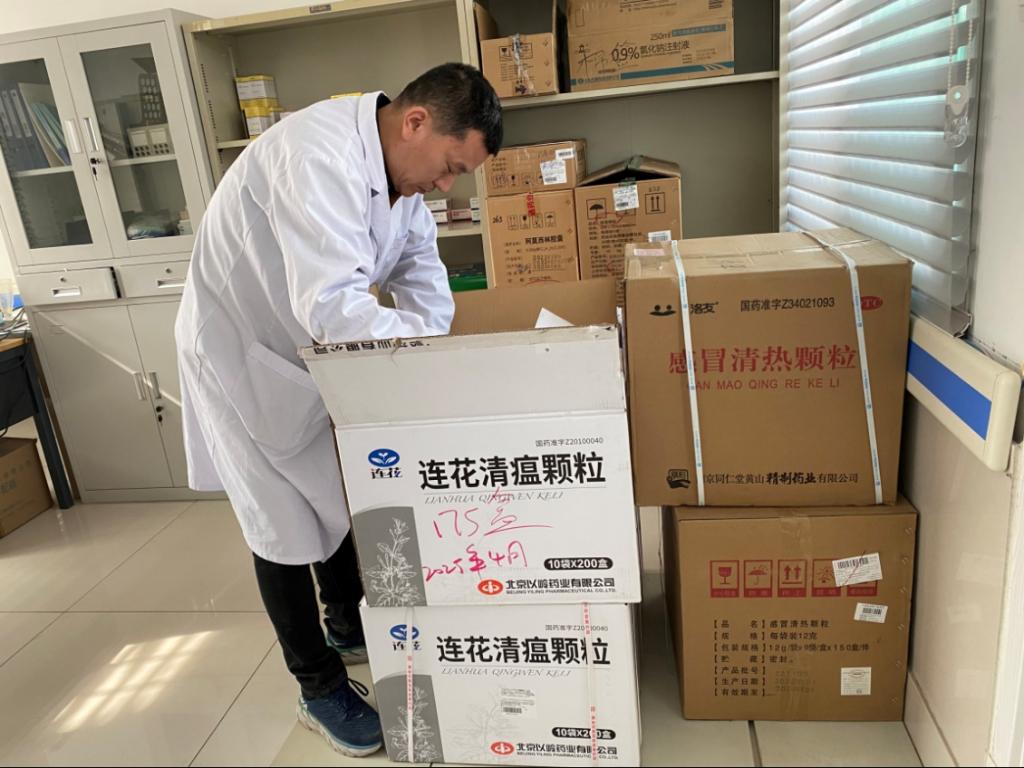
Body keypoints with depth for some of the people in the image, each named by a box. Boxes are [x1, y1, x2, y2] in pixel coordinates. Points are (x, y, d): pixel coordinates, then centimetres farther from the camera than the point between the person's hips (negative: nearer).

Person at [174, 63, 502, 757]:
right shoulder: (318, 155, -33)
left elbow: (426, 291, -2)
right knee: (285, 528, 3)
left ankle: (348, 627, 42)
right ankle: (320, 688, 22)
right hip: (241, 356, -8)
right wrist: (426, 342, -29)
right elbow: (332, 306, -40)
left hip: (311, 357, 8)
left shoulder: (402, 178, -3)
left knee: (340, 500, 18)